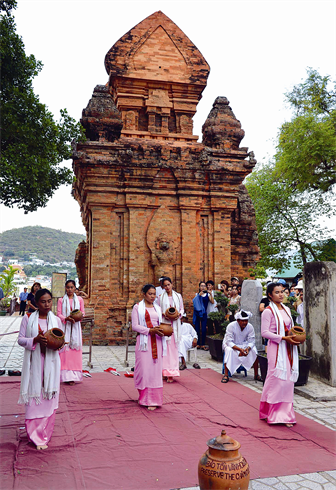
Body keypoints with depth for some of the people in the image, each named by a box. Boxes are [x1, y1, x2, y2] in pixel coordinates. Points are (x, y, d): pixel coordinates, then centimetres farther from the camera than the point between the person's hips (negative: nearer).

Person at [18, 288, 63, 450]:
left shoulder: (56, 320, 5)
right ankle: (37, 436, 11)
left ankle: (44, 433, 20)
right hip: (34, 363, -2)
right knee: (34, 397, 0)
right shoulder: (28, 318, -1)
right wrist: (35, 340, -19)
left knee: (49, 398, 4)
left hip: (50, 363, 2)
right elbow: (20, 339, -1)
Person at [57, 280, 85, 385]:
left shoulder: (79, 299, 9)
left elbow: (83, 312, 12)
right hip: (64, 327, -1)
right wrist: (66, 318, -16)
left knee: (75, 349, -2)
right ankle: (67, 376, -5)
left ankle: (75, 375, 3)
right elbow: (59, 314, 2)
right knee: (65, 349, -7)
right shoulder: (61, 300, 6)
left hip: (75, 326, 1)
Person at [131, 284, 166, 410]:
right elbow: (134, 326, -6)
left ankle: (153, 399, 6)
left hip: (156, 342, 4)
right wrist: (150, 330, -16)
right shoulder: (137, 307, 1)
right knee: (144, 369, -4)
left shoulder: (157, 308, 16)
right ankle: (144, 397, 12)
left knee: (155, 370, 1)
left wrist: (161, 330, -4)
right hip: (144, 341, -4)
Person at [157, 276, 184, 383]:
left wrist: (179, 314, -6)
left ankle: (172, 372, 5)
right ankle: (166, 371, 1)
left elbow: (182, 308, 14)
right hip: (164, 324, -1)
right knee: (165, 347, -6)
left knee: (174, 347, 0)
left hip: (175, 324, 1)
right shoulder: (161, 297, 6)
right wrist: (163, 314, -12)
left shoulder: (178, 296, 10)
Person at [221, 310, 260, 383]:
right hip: (230, 345, -3)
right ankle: (226, 375, -29)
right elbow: (229, 342, -27)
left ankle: (256, 375, -9)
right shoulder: (231, 326, -24)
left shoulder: (250, 327, -13)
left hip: (244, 345, 3)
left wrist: (247, 348, -36)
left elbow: (252, 341, -12)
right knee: (229, 350, -36)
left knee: (254, 350, -22)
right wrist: (240, 349, -42)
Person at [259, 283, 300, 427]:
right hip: (276, 348, -7)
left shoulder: (286, 309, 14)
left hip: (288, 348, 7)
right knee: (277, 379, -6)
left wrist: (296, 337, 1)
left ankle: (284, 414, 15)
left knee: (288, 380, 6)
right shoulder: (268, 311, -9)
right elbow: (264, 332, -14)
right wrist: (283, 338, -18)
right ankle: (273, 413, 8)